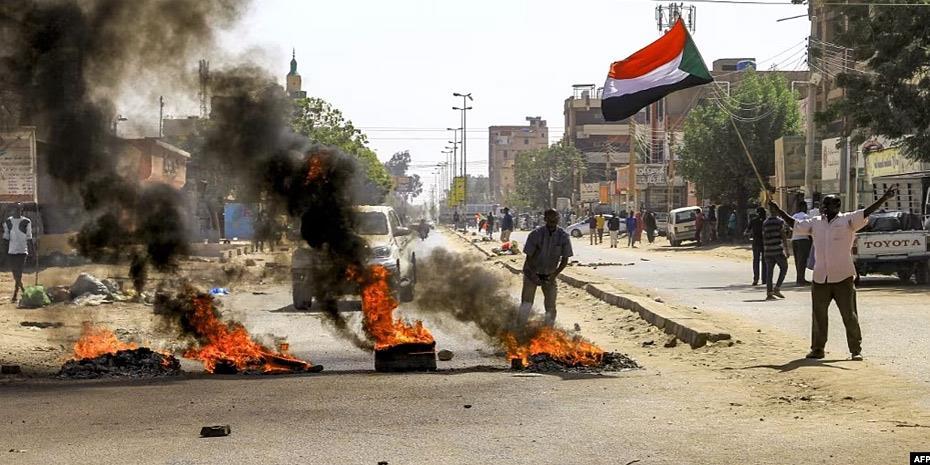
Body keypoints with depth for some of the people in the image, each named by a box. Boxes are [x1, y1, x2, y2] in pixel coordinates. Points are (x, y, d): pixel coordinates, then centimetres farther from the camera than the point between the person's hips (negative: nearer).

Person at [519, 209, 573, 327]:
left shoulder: (563, 236, -12)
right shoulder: (536, 234, -17)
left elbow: (565, 259, -6)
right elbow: (529, 256, -11)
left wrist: (555, 274, -17)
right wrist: (533, 275, -20)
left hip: (550, 275, 2)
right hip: (532, 273, -2)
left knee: (551, 306, -2)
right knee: (526, 304, -8)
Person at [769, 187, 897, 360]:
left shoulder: (847, 220, -2)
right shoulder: (815, 223, 11)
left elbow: (866, 212, -13)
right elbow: (793, 224, 19)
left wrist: (885, 198, -25)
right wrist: (775, 207, 19)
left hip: (843, 278, -4)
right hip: (819, 279, 4)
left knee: (850, 315, -1)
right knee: (818, 316, 9)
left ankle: (856, 350, 6)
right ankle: (817, 349, 19)